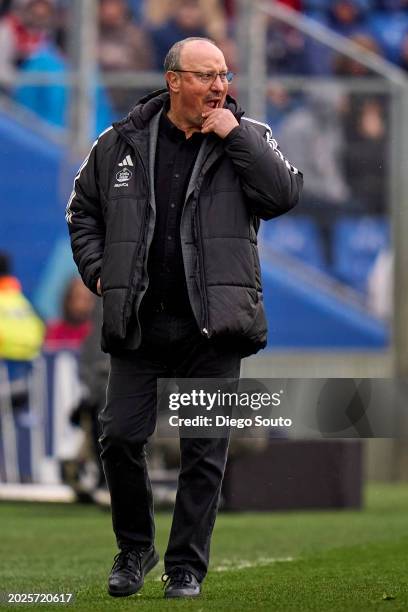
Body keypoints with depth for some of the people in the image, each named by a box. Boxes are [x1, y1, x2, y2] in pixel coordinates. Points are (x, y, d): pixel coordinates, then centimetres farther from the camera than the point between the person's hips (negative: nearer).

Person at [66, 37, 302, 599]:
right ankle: (134, 549, 20)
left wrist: (234, 136, -11)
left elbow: (285, 194, -11)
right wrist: (97, 271, 8)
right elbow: (82, 211, 21)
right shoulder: (120, 145, 8)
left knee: (204, 452, 1)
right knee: (120, 437, -1)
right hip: (138, 325, 1)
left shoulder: (247, 139, 5)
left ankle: (187, 568, 11)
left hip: (212, 326, -1)